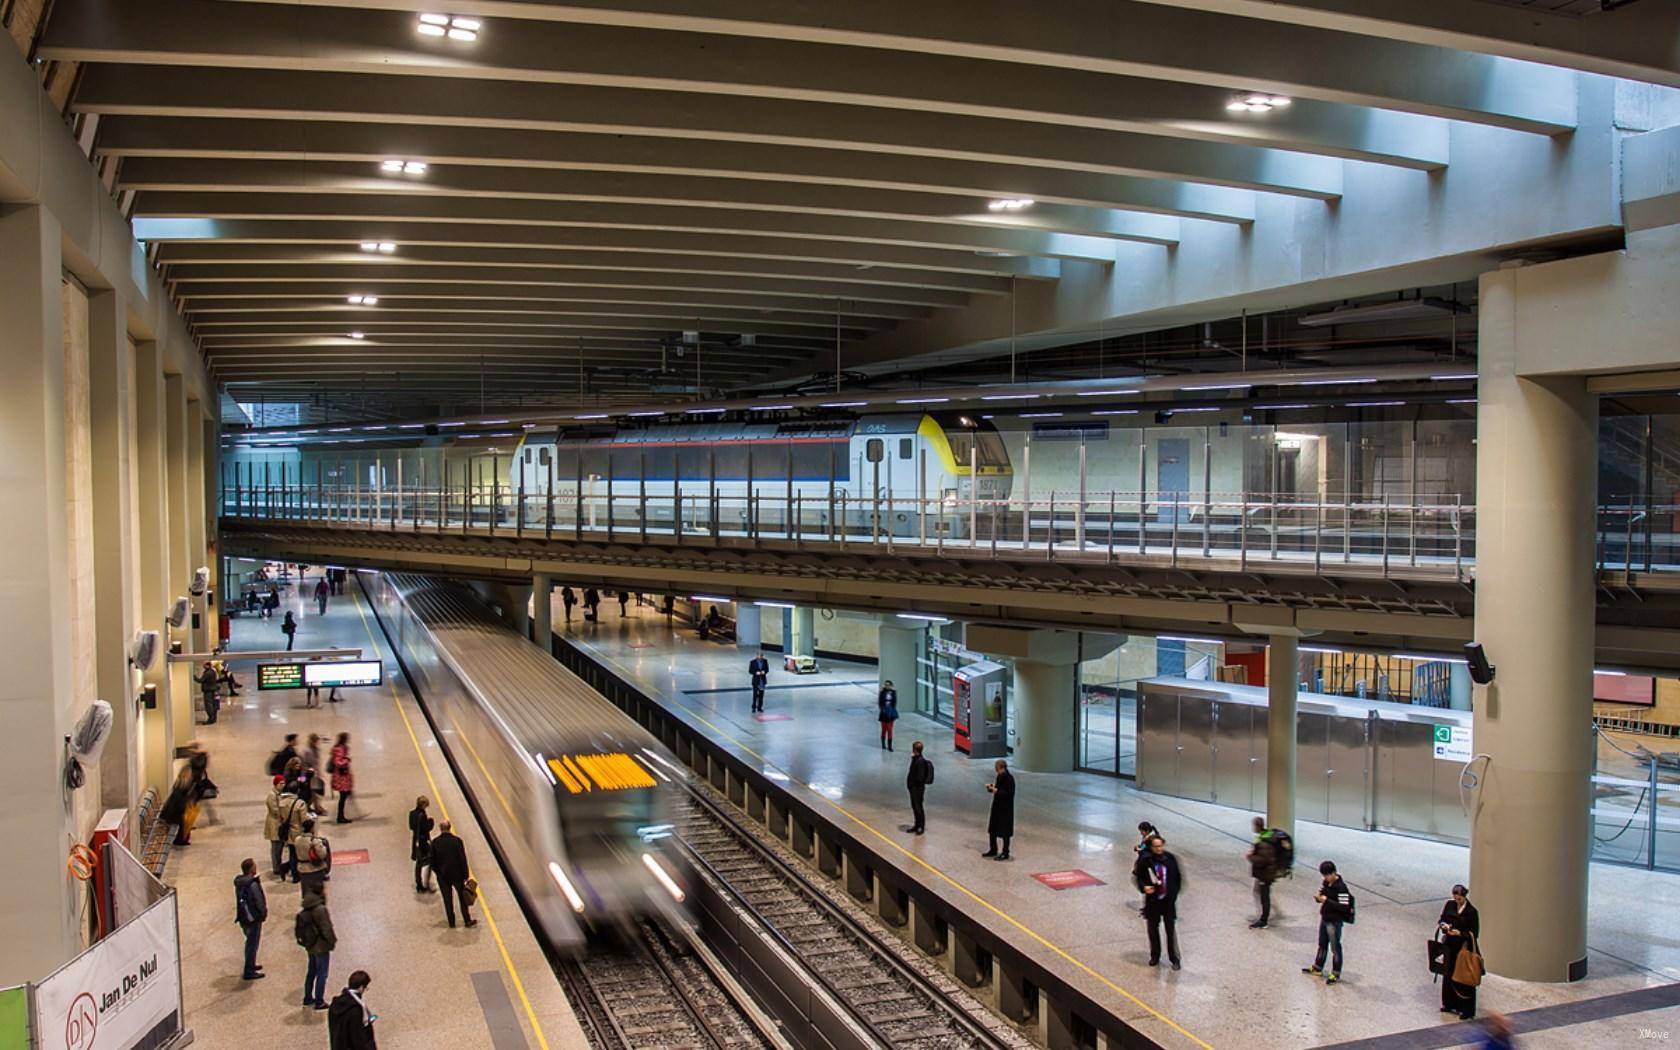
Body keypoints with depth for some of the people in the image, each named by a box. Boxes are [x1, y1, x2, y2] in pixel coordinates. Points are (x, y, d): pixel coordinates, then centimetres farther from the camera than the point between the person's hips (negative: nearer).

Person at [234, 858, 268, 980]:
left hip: (243, 917, 8)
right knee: (253, 944, 3)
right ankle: (249, 972, 10)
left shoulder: (238, 882, 0)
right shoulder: (253, 884, -27)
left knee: (250, 942, 25)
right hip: (253, 918, -8)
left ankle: (250, 965, 39)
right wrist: (264, 914, -2)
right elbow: (260, 902, -21)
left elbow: (239, 900, 7)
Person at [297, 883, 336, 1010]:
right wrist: (333, 941, -7)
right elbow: (327, 929, -23)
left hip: (310, 945, 8)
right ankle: (319, 1002, 16)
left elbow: (302, 927, 7)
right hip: (321, 947, -8)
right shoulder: (321, 909, -28)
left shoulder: (306, 908, -3)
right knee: (321, 974, 7)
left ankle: (308, 998, 35)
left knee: (311, 971, 23)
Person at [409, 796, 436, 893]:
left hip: (415, 841, 8)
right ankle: (427, 885, 6)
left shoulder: (412, 813, 2)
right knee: (429, 863, 5)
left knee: (418, 863, 19)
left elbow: (411, 827, 10)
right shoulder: (422, 815, -23)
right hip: (423, 841, -8)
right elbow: (427, 829, -24)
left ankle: (419, 886, 27)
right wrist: (430, 820, -11)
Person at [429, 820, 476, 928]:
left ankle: (451, 923, 17)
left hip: (443, 876, 1)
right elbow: (463, 859, -10)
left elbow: (432, 861, -3)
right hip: (457, 874, -1)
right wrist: (465, 875, -4)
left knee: (447, 900, 11)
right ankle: (468, 920, 20)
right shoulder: (457, 840, -12)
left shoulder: (435, 842, -8)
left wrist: (438, 872, 12)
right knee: (463, 898, 13)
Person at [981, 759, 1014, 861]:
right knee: (992, 829, 15)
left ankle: (1005, 853, 14)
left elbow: (1010, 794, -23)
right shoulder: (999, 777, 6)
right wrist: (990, 787, -2)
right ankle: (993, 850, 29)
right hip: (996, 806, 8)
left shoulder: (1009, 778, -19)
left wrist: (997, 791, -26)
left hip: (1005, 809, -8)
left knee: (1005, 831, 3)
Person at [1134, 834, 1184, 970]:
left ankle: (1174, 959, 13)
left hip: (1169, 900, 0)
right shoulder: (1145, 860, -11)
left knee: (1171, 929, 2)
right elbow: (1137, 876, 0)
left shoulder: (1170, 859, -6)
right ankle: (1155, 956, 30)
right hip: (1152, 899, 0)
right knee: (1153, 929, 12)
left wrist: (1175, 891, 1)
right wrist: (1143, 887, -16)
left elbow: (1178, 876, 7)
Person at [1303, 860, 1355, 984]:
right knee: (1322, 945, 21)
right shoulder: (1326, 883, 2)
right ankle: (1317, 968, 35)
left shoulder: (1341, 888, -23)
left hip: (1334, 922, -8)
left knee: (1335, 948, 5)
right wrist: (1318, 898, -8)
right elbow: (1321, 893, 15)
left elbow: (1344, 907, -27)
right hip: (1324, 918, 8)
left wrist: (1327, 900, -28)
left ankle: (1336, 974, 18)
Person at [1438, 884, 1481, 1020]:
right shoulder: (1449, 905, 0)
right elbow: (1441, 920, 10)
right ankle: (1450, 1004, 29)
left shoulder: (1471, 912, -15)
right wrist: (1444, 925, -12)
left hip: (1464, 948, -5)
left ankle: (1467, 1010, 12)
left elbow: (1474, 933, -12)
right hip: (1450, 946, 5)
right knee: (1449, 975, 14)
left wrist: (1460, 933, -25)